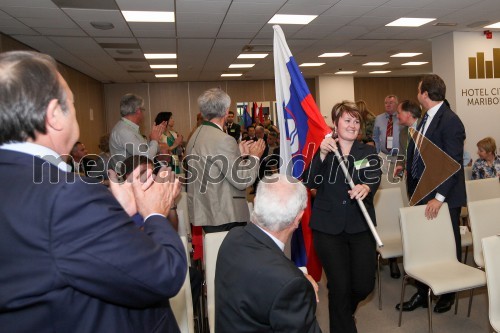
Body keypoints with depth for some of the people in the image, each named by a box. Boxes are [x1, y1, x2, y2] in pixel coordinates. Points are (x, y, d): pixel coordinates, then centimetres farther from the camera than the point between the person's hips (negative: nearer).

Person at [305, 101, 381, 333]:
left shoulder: (368, 153, 5)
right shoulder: (323, 150, 2)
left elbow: (374, 180, -14)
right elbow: (311, 183, -11)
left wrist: (365, 188, -37)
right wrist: (322, 155, -25)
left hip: (360, 226, 2)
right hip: (328, 227, -1)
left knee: (364, 285, 5)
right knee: (339, 286, 0)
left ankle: (344, 311, 40)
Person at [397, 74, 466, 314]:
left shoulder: (450, 121, -16)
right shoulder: (426, 119, 9)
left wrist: (439, 197, -23)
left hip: (444, 197, -7)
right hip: (422, 193, 7)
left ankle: (448, 295, 30)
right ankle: (422, 293, 26)